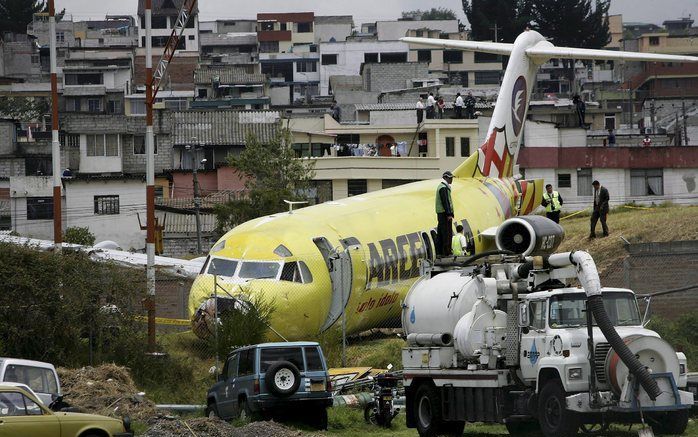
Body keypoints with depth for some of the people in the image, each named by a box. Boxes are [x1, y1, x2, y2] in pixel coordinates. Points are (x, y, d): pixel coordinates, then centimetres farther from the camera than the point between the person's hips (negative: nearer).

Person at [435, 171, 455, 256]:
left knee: (440, 233, 10)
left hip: (440, 213, 10)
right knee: (447, 234, -9)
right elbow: (445, 201, -20)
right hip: (445, 213, -10)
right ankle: (446, 252, -10)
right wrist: (449, 214, -22)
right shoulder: (444, 188, -14)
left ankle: (439, 252, 11)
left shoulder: (441, 186, 19)